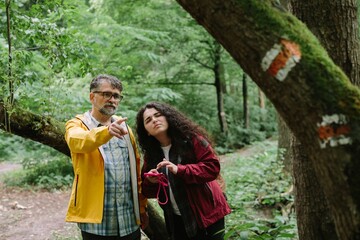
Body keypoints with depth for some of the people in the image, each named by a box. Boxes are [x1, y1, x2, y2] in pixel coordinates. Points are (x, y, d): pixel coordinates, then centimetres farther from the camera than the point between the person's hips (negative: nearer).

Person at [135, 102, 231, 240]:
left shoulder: (191, 137, -10)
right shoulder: (150, 154, 3)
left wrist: (179, 170, -27)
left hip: (205, 215, -4)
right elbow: (147, 191, 9)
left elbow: (213, 166, -17)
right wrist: (150, 181, -14)